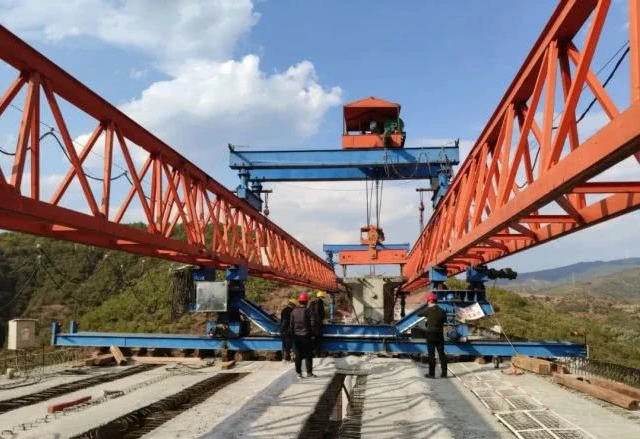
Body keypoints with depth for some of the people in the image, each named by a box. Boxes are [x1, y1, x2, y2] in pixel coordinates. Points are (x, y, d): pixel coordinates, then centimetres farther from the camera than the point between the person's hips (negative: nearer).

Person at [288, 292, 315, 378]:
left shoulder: (294, 311, 2)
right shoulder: (307, 311, -11)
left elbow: (291, 324, 7)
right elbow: (311, 323, -6)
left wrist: (292, 334, 16)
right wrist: (312, 333, 8)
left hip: (297, 336, 4)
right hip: (306, 335, -4)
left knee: (298, 355, 9)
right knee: (308, 355, 4)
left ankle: (298, 372, 10)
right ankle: (309, 372, 5)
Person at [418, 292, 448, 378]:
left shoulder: (428, 310, -10)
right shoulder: (442, 311, 1)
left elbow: (419, 314, 4)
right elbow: (445, 320, 13)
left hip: (431, 335, -4)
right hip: (440, 335, 4)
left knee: (431, 355, 1)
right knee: (441, 354, 9)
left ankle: (432, 373, 2)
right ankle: (444, 373, 11)